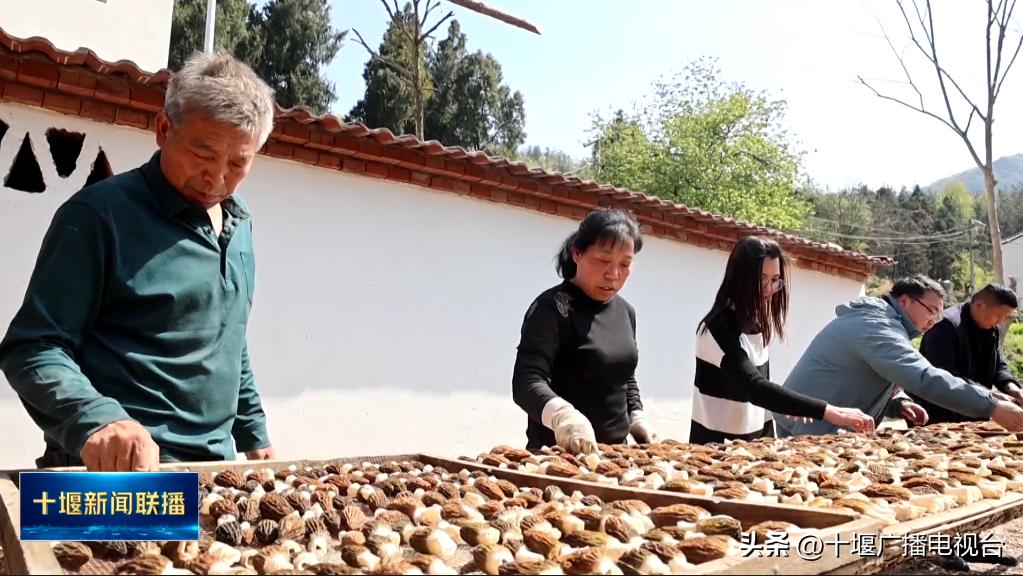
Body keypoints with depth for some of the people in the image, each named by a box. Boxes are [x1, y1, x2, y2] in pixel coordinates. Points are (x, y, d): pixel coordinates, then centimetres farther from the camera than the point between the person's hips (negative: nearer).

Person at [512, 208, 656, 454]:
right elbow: (526, 382, -27)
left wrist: (638, 418, 4)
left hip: (613, 451, 7)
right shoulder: (551, 308, -17)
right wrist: (563, 415, -44)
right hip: (559, 452, -7)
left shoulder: (625, 312, 7)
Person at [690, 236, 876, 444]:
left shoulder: (758, 323, 4)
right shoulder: (718, 328, -22)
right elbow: (754, 387, -35)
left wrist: (792, 406, -7)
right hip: (719, 444, -7)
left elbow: (761, 385, 10)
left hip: (756, 440, 7)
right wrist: (828, 411, -40)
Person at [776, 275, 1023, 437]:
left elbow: (869, 385, 22)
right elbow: (924, 378, -32)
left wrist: (898, 403, 0)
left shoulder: (873, 320, 17)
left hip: (822, 429, 11)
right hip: (811, 431, -11)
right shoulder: (877, 326, -18)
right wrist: (992, 407, -31)